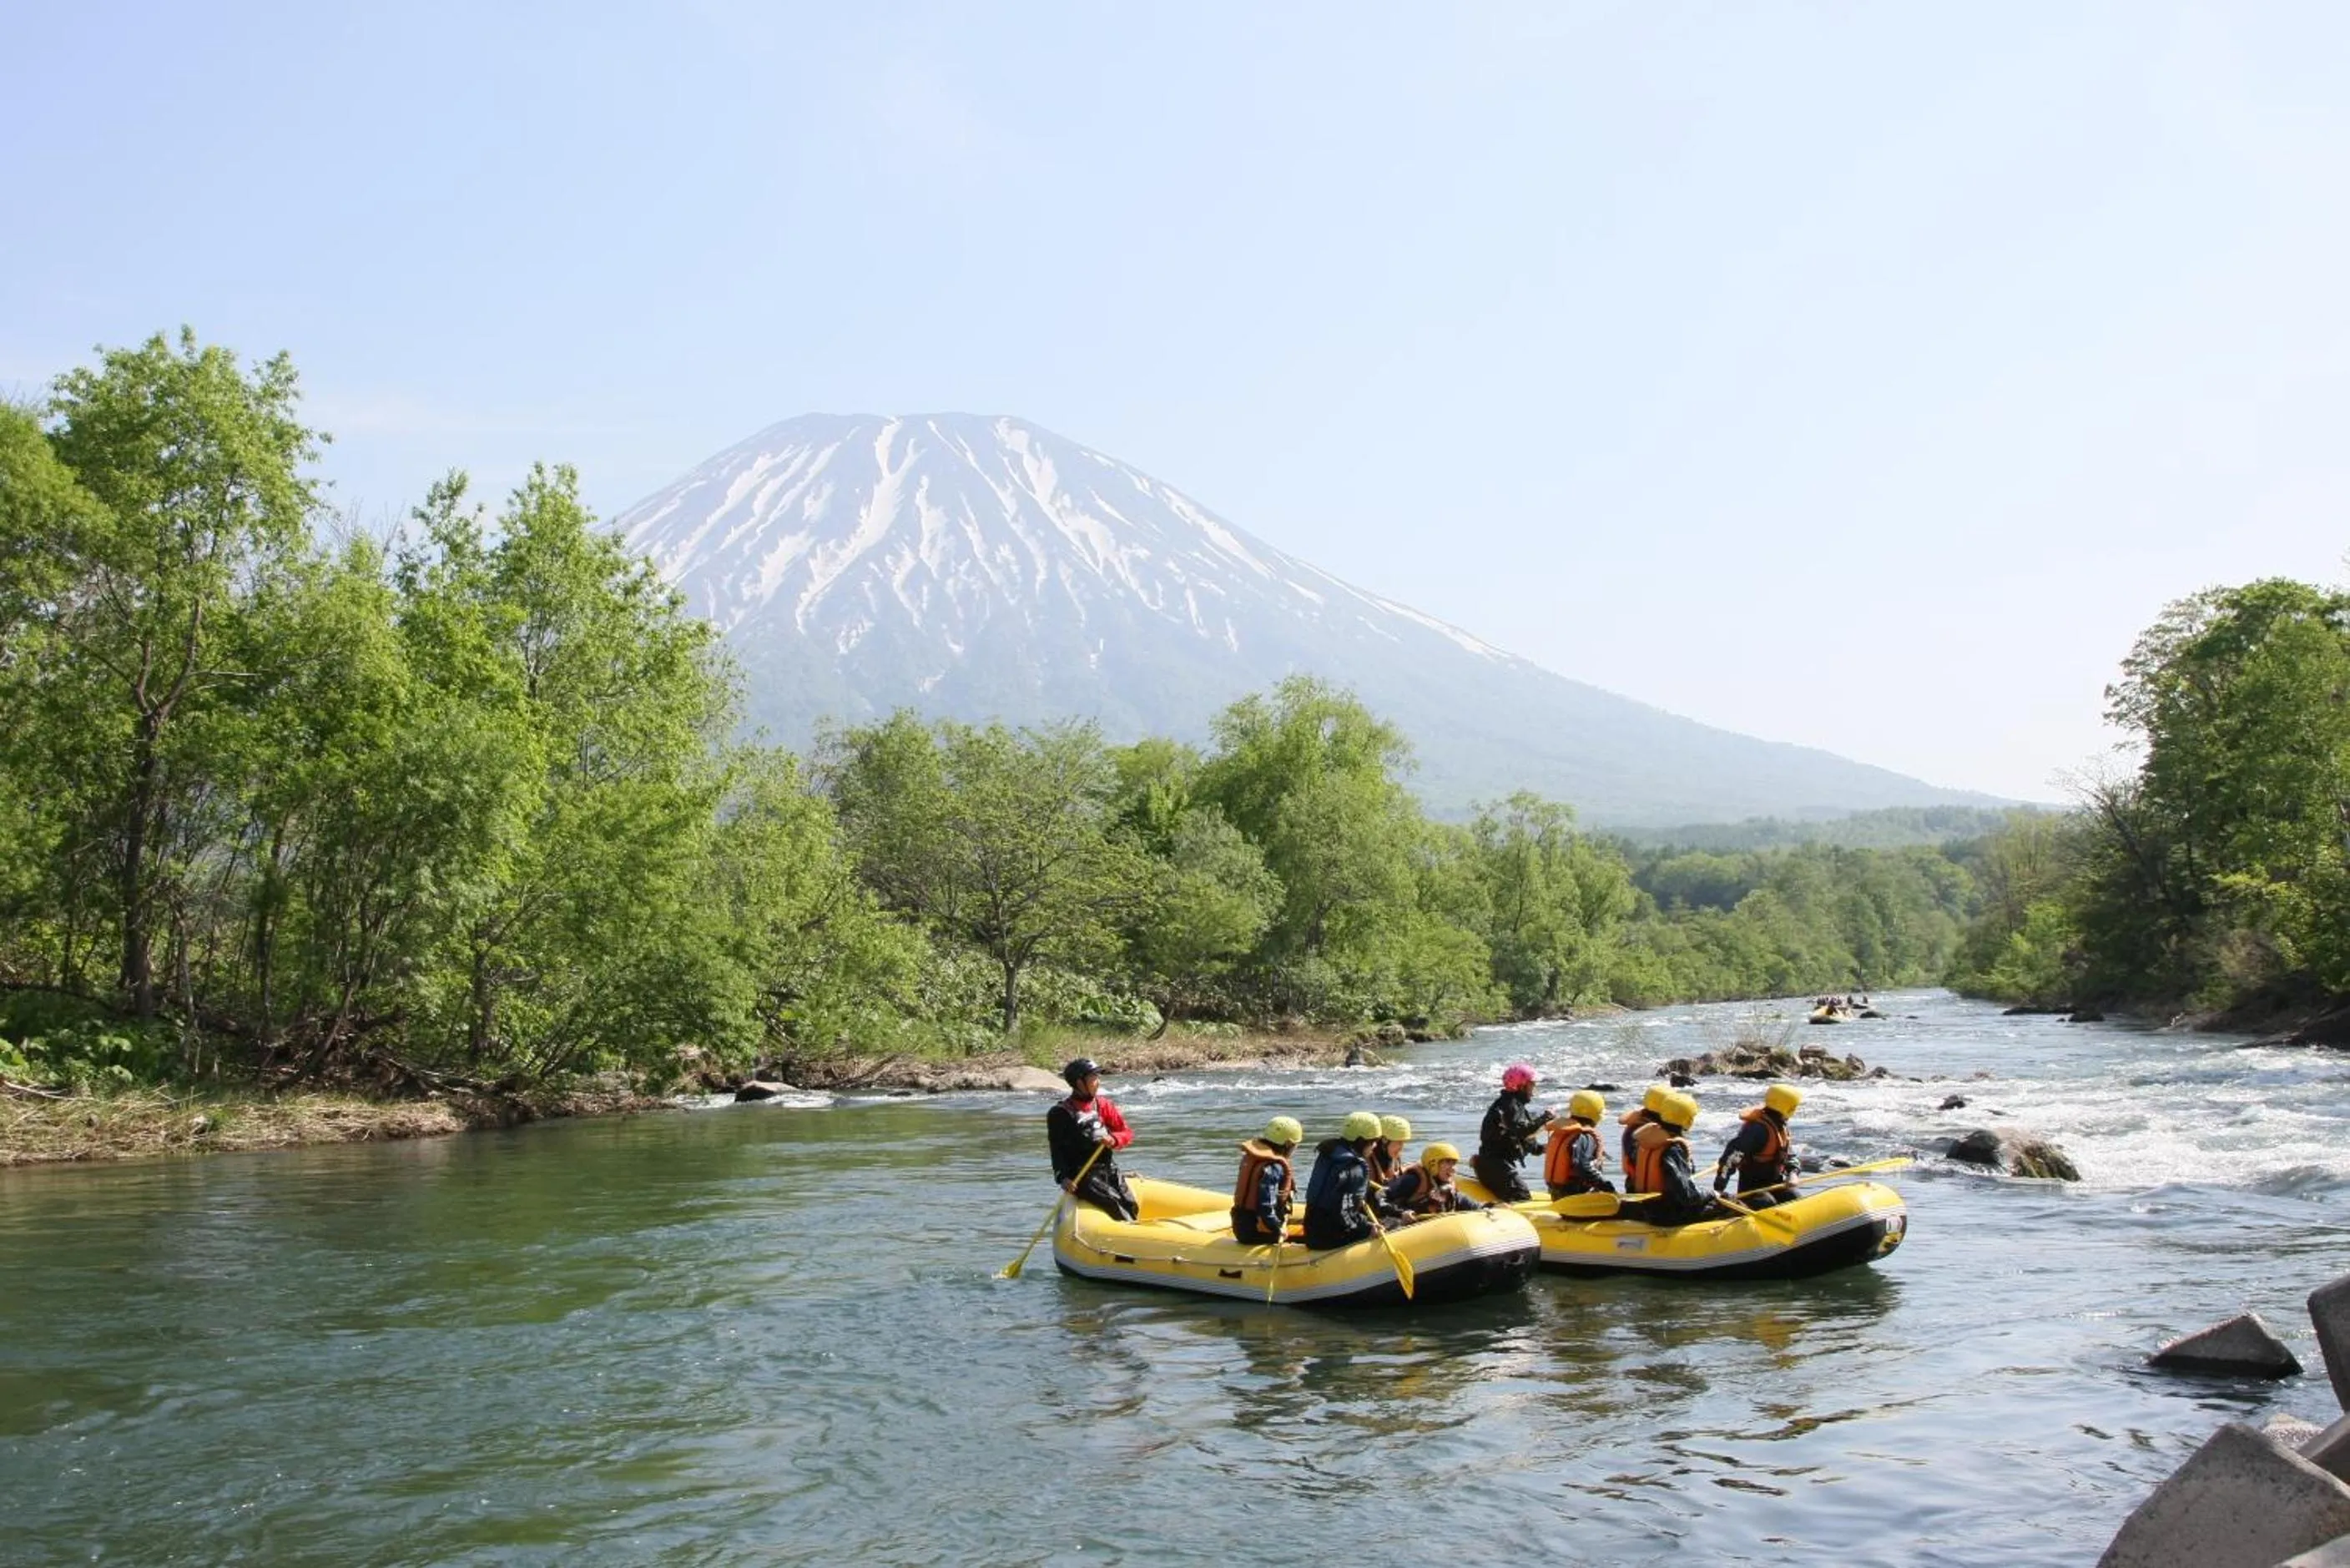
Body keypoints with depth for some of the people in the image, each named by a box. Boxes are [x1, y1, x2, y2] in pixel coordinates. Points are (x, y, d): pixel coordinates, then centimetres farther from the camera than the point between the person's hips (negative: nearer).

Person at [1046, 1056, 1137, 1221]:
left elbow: (1127, 1133, 9)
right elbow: (1057, 1151, -3)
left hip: (1109, 1170, 5)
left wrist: (1114, 1139, -13)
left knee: (1131, 1206, -13)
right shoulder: (1060, 1113, -1)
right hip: (1082, 1176, -5)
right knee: (1112, 1202, -24)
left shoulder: (1102, 1104, 11)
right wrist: (1063, 1178, -17)